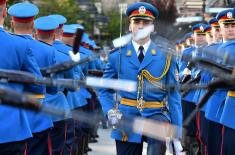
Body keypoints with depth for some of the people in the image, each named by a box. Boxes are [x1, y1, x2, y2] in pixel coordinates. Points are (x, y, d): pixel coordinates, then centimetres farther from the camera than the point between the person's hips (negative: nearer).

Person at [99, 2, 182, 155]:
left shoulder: (166, 56, 2)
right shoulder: (117, 56, 3)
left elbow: (173, 95, 3)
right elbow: (104, 90, 11)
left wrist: (176, 134, -2)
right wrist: (110, 112, -10)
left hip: (156, 115, -1)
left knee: (159, 142, -35)